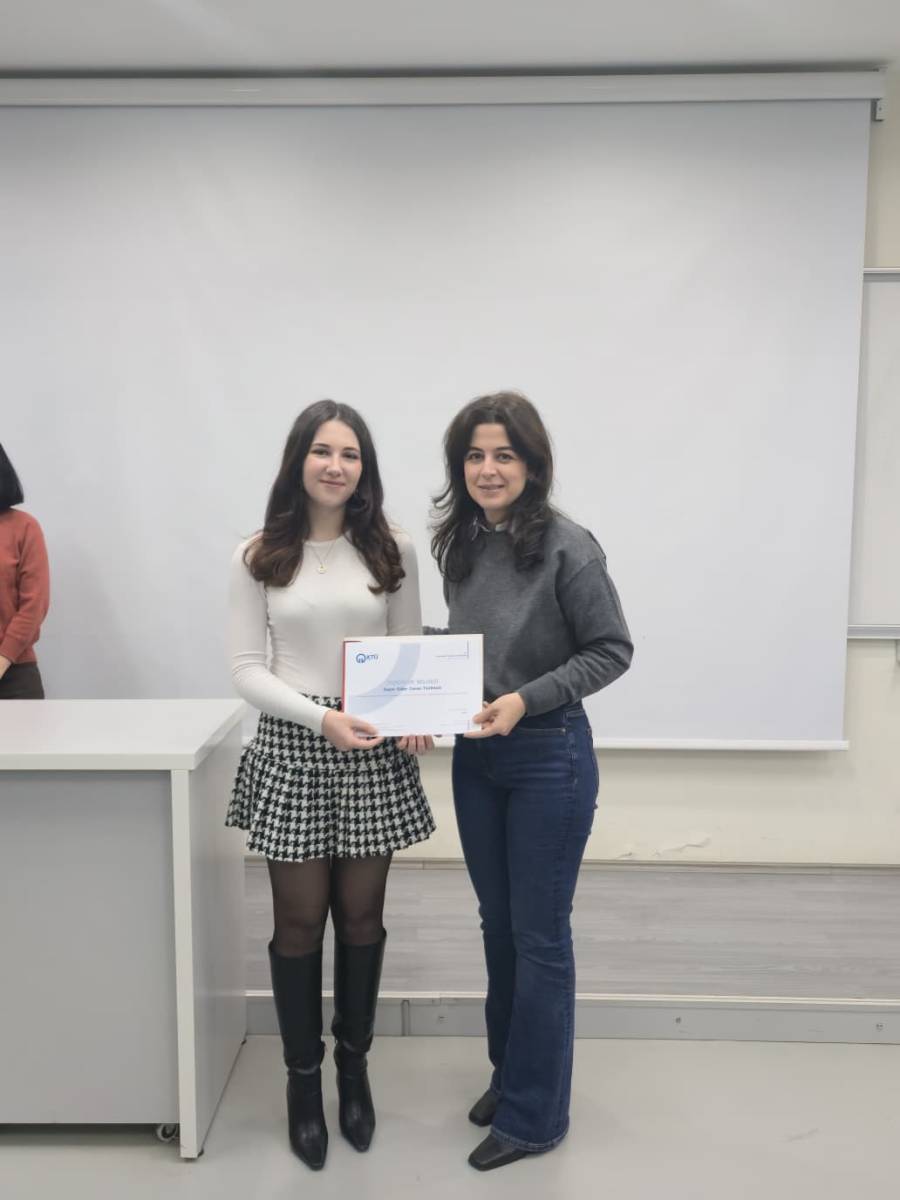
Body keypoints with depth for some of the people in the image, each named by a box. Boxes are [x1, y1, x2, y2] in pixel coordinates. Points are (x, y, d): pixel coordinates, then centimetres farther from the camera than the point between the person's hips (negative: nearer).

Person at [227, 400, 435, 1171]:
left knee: (361, 916, 12)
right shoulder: (258, 557, -1)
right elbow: (246, 668, -4)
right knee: (301, 920, 9)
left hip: (377, 753, 1)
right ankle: (303, 1078, 28)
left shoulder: (392, 551, 2)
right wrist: (321, 717, -18)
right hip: (292, 748, -1)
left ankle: (354, 1066, 33)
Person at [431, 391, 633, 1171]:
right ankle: (511, 1072, 39)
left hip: (550, 758, -6)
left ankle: (534, 1114, 23)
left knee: (540, 936, 6)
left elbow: (612, 652, -12)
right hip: (475, 758, 6)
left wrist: (526, 699, -22)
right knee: (499, 925, 18)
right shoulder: (459, 546, 4)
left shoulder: (567, 547, -15)